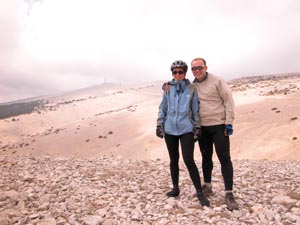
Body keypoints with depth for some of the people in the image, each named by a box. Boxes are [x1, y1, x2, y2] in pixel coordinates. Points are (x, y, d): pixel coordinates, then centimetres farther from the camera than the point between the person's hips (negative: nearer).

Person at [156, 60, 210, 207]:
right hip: (170, 129, 3)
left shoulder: (191, 89, 2)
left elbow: (196, 110, 5)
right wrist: (159, 125, 6)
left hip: (186, 129, -2)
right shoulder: (168, 88, 5)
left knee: (189, 160, -8)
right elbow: (162, 108, 10)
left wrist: (197, 127, 1)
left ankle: (199, 192, 3)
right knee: (173, 160, 12)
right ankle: (175, 188, 27)